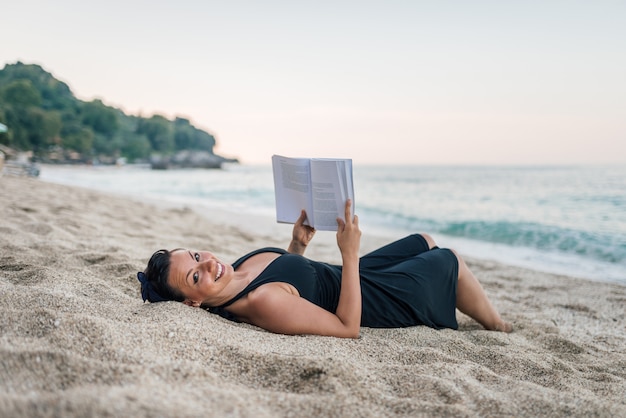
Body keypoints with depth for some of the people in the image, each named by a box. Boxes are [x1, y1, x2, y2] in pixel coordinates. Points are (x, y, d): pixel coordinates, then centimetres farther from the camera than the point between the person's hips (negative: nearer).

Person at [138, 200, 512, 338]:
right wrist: (350, 253, -38)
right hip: (369, 302, -8)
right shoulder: (259, 302, -40)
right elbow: (349, 327, -35)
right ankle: (497, 326, 38)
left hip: (350, 276, 8)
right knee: (450, 260, 10)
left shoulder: (233, 270, -11)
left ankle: (469, 311, 46)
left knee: (426, 242, 24)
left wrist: (299, 242, -4)